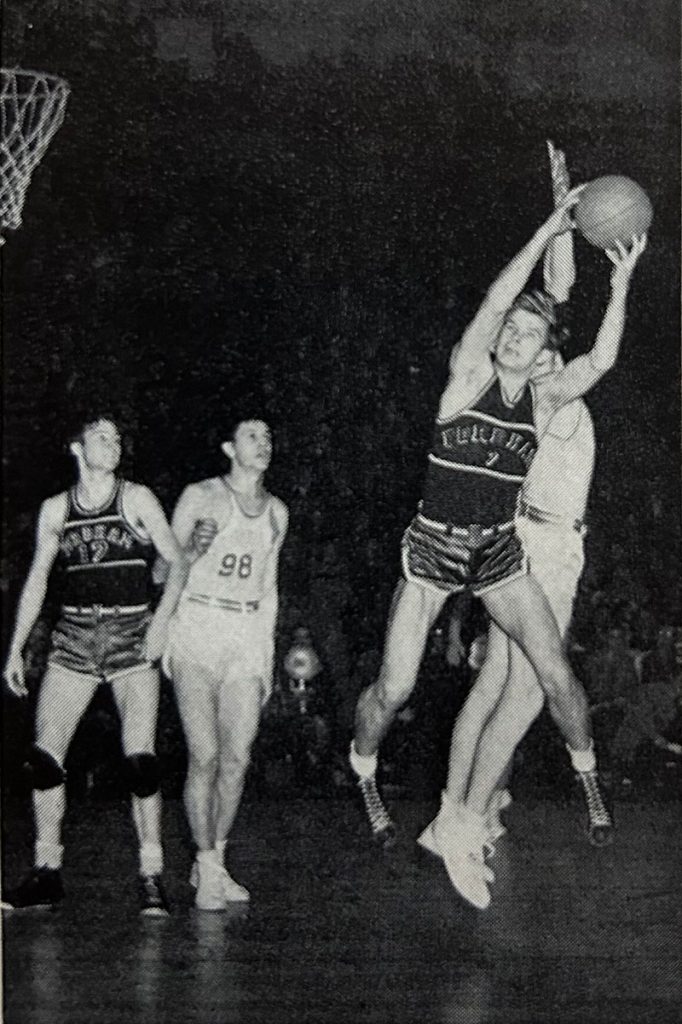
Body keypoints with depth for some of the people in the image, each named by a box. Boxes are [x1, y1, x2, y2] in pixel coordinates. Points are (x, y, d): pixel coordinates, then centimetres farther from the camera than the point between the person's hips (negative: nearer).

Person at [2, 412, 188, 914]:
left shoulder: (137, 499, 3)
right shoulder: (55, 509, 11)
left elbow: (178, 562, 2)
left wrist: (161, 621, -11)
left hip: (132, 635, -3)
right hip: (75, 636, 3)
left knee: (140, 759, -11)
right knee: (44, 755, -4)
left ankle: (152, 876, -2)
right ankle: (47, 872, 9)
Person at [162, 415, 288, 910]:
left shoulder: (277, 511, 15)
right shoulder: (200, 497, 1)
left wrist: (268, 656, 16)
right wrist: (196, 550, -19)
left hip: (248, 638, 4)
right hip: (196, 632, -4)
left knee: (238, 758, -1)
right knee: (205, 757, -8)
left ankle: (214, 861, 12)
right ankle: (207, 868, 2)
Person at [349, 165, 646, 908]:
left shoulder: (543, 400, 2)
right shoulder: (467, 374, -7)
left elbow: (602, 360, -11)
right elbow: (494, 301, -20)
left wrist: (621, 283, -15)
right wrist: (550, 229, -20)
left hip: (499, 553, 3)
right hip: (433, 549, -3)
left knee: (557, 674, -3)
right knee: (394, 687, -3)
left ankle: (587, 776, 21)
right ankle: (363, 775, 26)